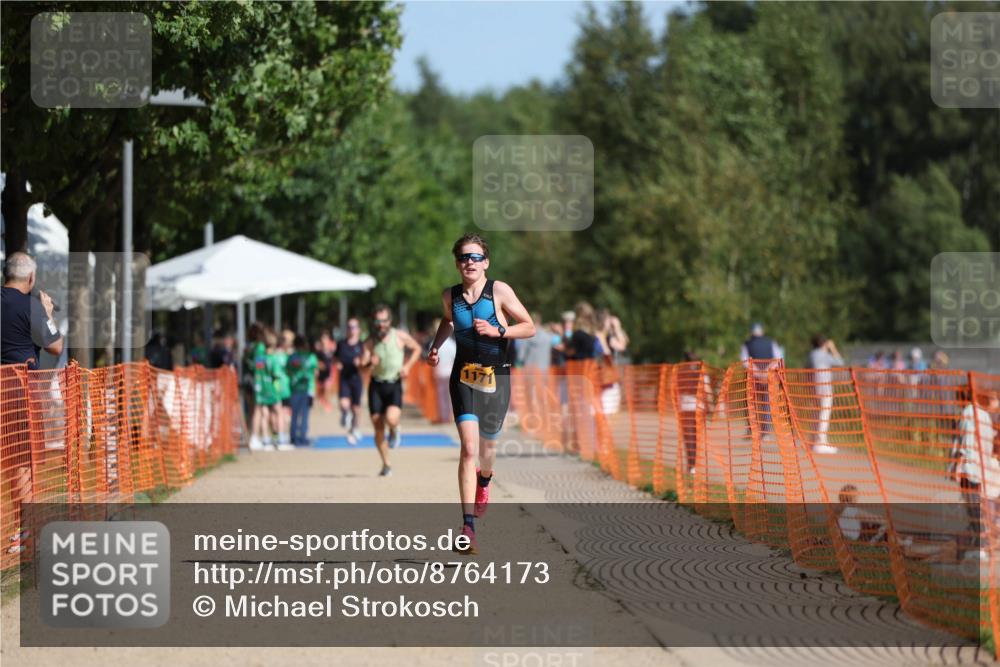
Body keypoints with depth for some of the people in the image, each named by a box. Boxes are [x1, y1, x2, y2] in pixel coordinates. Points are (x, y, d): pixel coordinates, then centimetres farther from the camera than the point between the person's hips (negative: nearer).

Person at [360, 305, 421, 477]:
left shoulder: (400, 336, -4)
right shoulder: (370, 342, -3)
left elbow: (416, 349, 12)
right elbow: (362, 366, -8)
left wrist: (407, 366, -3)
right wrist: (369, 363, -31)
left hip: (394, 385, -2)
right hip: (376, 385, 2)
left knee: (391, 419, -26)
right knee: (378, 427, 1)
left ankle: (395, 431, 13)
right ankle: (386, 465, 17)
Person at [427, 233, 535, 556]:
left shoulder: (500, 291, -9)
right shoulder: (450, 296, 1)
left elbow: (529, 327, -4)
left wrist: (497, 331, -19)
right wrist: (435, 347, 10)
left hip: (496, 379, -1)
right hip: (464, 377, 1)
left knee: (487, 445, 16)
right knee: (468, 448, -16)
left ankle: (484, 480, 56)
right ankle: (468, 527, -21)